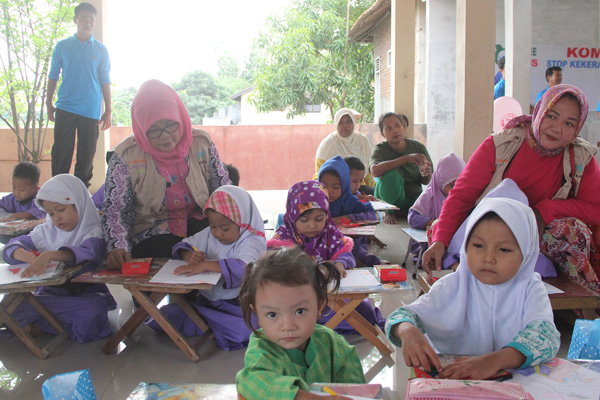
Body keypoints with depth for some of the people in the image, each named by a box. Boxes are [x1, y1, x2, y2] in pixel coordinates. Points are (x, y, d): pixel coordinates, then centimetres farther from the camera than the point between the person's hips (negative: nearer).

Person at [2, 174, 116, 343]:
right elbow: (11, 247, 3)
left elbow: (86, 253, -27)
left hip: (86, 292, -3)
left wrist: (49, 255, -43)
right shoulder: (45, 231, 11)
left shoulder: (93, 232, -6)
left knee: (94, 309, -36)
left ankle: (40, 325, -15)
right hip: (51, 291, 3)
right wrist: (28, 256, -21)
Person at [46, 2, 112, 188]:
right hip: (65, 108, 0)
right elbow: (53, 76, 13)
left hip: (91, 110, 0)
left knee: (87, 153, 3)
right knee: (61, 151, -1)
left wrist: (108, 111, 4)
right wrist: (49, 103, 8)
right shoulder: (62, 46, 9)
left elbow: (105, 81, 8)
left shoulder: (100, 50, 9)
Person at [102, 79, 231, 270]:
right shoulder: (126, 155, -6)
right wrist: (117, 248, -25)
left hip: (202, 226, 3)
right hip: (153, 236, -3)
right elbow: (113, 210, -6)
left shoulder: (201, 143, 1)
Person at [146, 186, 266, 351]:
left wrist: (206, 265, -41)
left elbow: (245, 268, -36)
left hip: (235, 305, -5)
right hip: (206, 299, 5)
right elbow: (182, 246, 11)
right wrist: (188, 255, -15)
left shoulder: (252, 242, -17)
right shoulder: (209, 235, 6)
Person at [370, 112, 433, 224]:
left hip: (414, 196, 3)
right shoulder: (380, 149, -11)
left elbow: (425, 182, 3)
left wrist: (427, 173, -22)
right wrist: (406, 158, -39)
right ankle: (388, 212, -10)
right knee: (391, 174, -33)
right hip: (390, 198, -2)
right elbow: (375, 171, -34)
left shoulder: (418, 147, -4)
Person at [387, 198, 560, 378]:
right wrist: (408, 331, -29)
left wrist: (495, 360, -36)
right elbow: (405, 314, -4)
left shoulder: (530, 289, -2)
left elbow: (547, 336, -18)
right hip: (452, 379, 0)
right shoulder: (453, 287, 0)